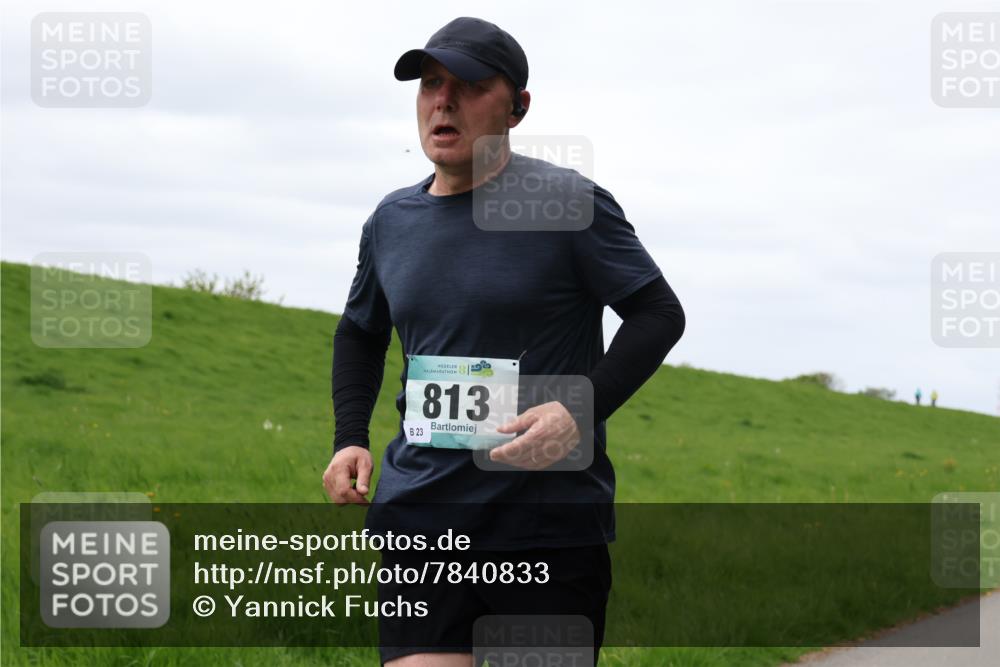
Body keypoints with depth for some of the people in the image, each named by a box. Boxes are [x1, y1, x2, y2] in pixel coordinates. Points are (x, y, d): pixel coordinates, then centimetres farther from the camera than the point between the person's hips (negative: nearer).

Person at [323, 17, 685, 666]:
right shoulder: (391, 221, 12)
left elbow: (658, 314, -4)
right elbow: (361, 332, 29)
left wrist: (581, 413, -18)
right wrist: (350, 438, 13)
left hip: (551, 526, -4)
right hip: (420, 516, 4)